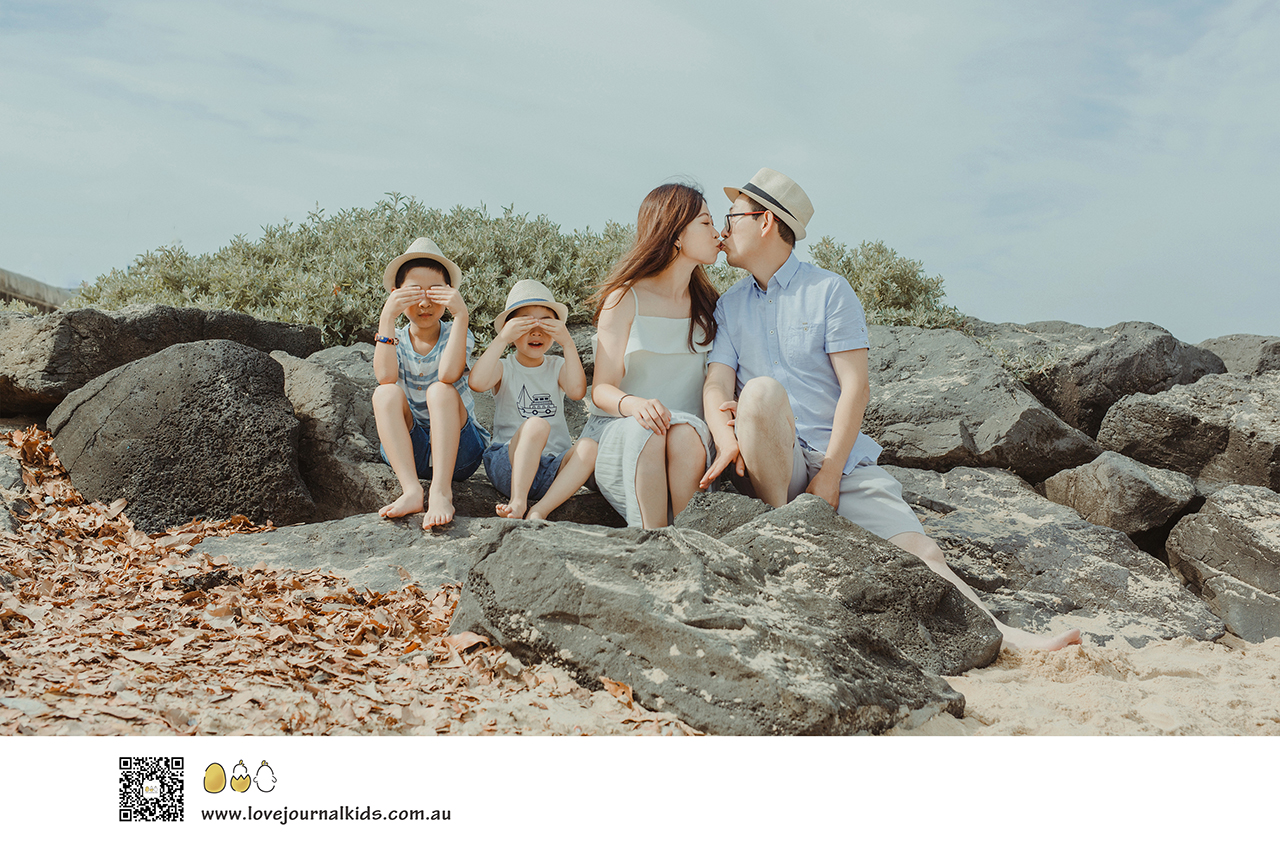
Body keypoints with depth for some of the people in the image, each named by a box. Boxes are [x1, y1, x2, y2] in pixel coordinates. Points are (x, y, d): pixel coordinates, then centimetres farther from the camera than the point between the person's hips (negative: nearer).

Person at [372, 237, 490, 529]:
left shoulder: (455, 336, -2)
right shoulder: (395, 340, 4)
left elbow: (448, 374, -26)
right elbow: (385, 377, -19)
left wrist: (461, 314, -27)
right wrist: (387, 318, -22)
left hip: (458, 450, -2)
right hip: (407, 449, 2)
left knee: (441, 390, -28)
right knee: (386, 394, -24)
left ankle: (441, 492, -39)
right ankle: (412, 490, -37)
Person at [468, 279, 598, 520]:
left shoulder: (557, 366, 13)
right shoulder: (504, 368, 6)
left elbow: (577, 391, -10)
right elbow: (476, 382, -18)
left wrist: (568, 343, -14)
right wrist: (502, 339, -19)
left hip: (554, 468, 3)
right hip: (510, 465, -3)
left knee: (588, 447, -27)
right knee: (537, 424, -32)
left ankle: (540, 511, -32)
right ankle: (517, 503, -30)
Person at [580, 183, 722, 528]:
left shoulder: (706, 303, 13)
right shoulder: (625, 299, 0)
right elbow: (602, 389, -5)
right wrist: (634, 405, -29)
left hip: (688, 437, 3)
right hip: (617, 432, -2)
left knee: (686, 429, -33)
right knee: (647, 430, -37)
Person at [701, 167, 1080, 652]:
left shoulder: (829, 291, 6)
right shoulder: (729, 306, 16)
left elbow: (856, 388, -3)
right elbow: (717, 385, 3)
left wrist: (829, 476, -13)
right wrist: (727, 441, -20)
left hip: (841, 458, -1)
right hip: (770, 465, 1)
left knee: (917, 549, -19)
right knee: (761, 390, -31)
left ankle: (1001, 634, -30)